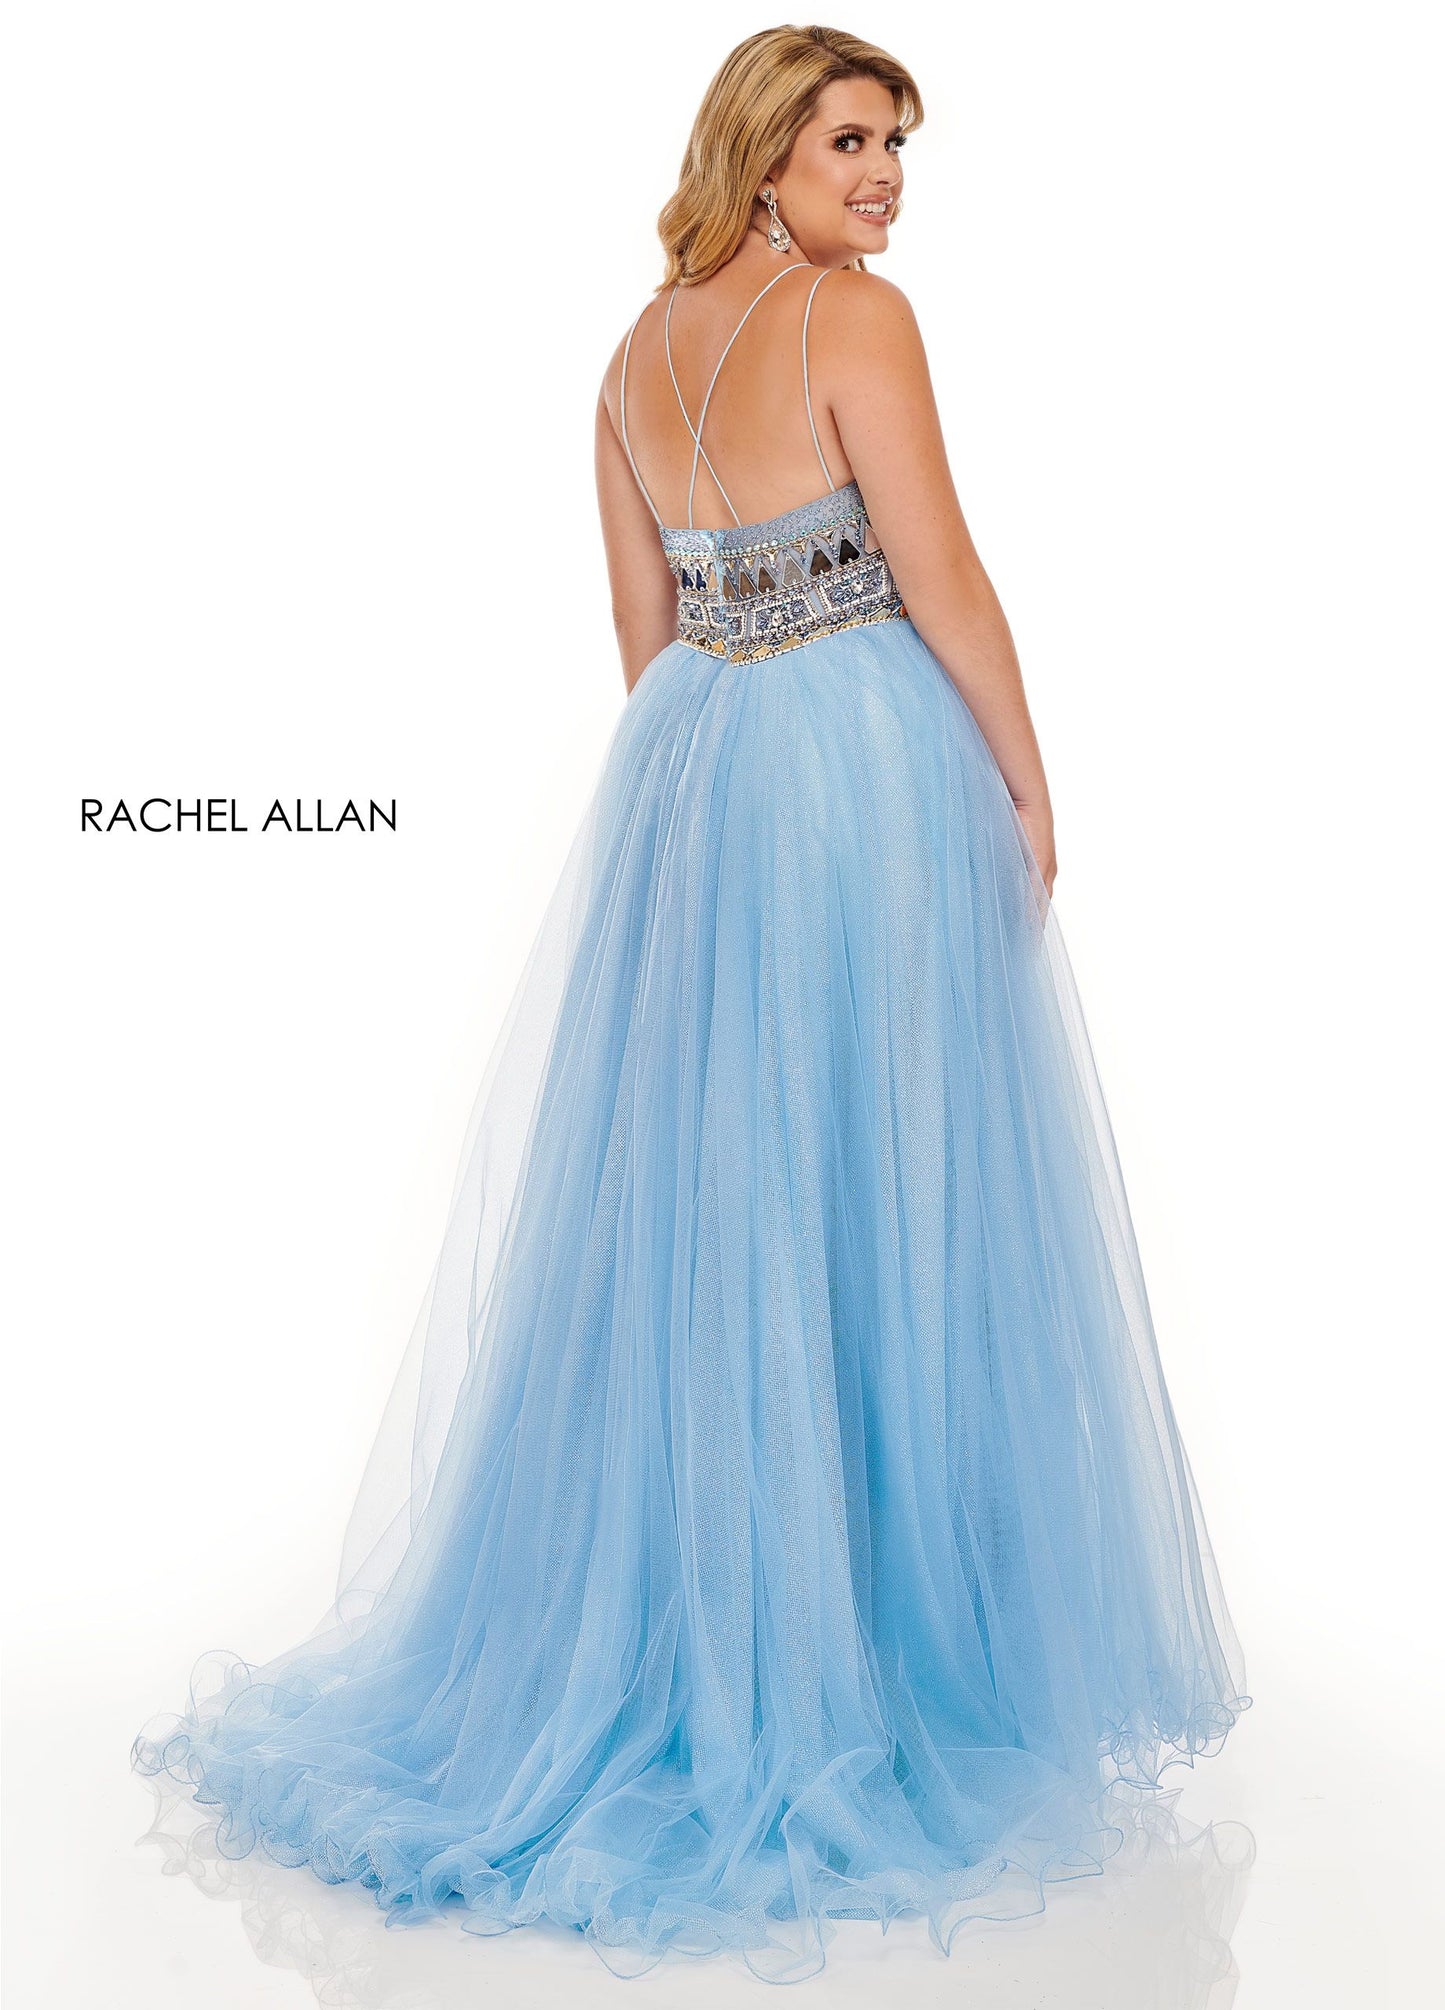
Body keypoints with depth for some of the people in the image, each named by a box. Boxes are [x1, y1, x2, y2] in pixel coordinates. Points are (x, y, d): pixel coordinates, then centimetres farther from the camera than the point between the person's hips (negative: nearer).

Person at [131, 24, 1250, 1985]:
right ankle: (866, 1638, 12)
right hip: (867, 761, -7)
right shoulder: (853, 317, -9)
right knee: (881, 1198, 2)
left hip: (683, 783, 7)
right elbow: (941, 576, -12)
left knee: (682, 1193, 11)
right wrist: (1029, 782, -3)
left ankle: (648, 1622, 21)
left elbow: (645, 627, 15)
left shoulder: (638, 352, 13)